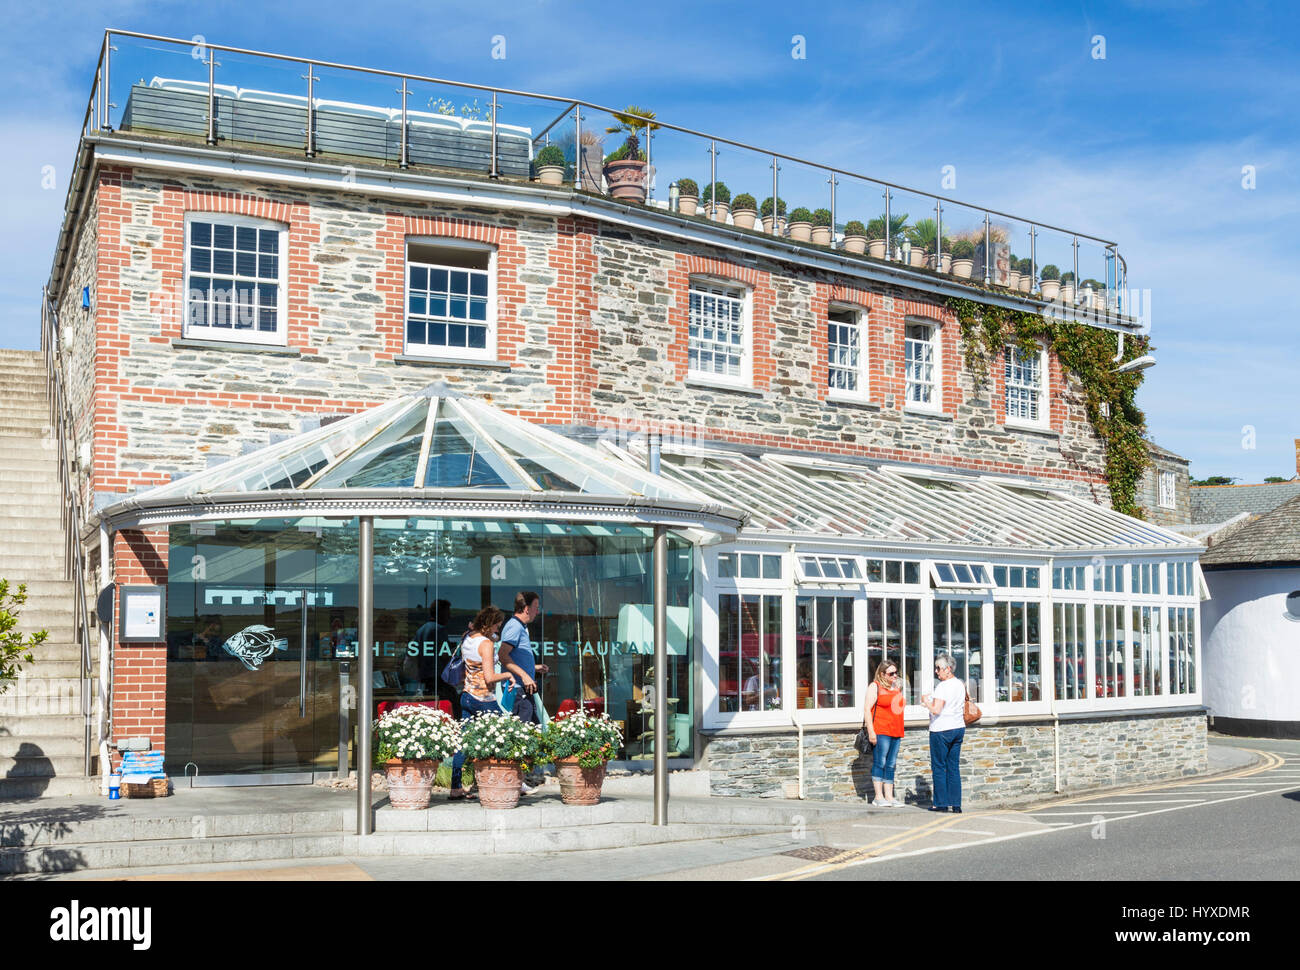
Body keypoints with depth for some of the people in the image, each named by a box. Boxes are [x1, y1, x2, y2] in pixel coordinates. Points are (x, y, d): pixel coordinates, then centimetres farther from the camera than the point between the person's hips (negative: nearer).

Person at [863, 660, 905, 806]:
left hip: (896, 732, 7)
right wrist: (871, 732, -16)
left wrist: (900, 732, 22)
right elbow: (867, 709, -9)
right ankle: (878, 797, -6)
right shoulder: (875, 686, -4)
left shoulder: (896, 687, 19)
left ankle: (889, 797, 9)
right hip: (881, 732, -7)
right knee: (880, 762, -8)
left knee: (891, 765, 7)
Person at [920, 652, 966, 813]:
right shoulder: (960, 685, 11)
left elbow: (936, 710, -22)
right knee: (954, 767, 9)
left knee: (939, 767, 1)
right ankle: (955, 804, 8)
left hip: (941, 730, -8)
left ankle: (941, 803, 2)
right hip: (958, 728, 8)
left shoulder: (943, 686, -16)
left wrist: (926, 701, -3)